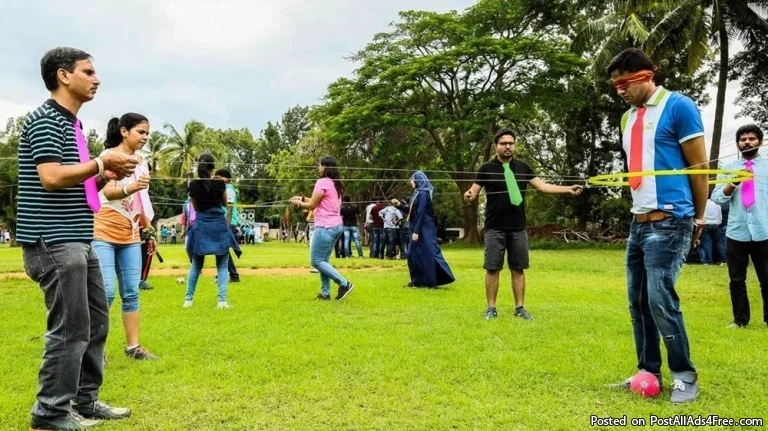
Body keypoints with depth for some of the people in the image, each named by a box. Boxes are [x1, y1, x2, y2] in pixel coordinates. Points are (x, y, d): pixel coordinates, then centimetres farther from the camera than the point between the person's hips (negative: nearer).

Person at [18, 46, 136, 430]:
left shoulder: (72, 124, 18)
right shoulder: (45, 120, -10)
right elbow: (51, 178, -22)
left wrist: (105, 177, 7)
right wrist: (100, 163, -14)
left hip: (78, 240, 10)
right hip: (53, 242, -10)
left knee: (95, 323, 14)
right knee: (70, 329, -4)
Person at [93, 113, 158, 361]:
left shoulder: (141, 162, 12)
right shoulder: (109, 156, -10)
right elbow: (108, 192, -26)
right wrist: (130, 187, -45)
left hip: (130, 236, 7)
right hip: (104, 234, -7)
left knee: (131, 293, 7)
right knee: (106, 292, -10)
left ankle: (133, 346, 14)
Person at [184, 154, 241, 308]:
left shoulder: (193, 185, -1)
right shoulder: (219, 183, -7)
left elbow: (195, 207, 10)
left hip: (201, 225, 2)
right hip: (219, 225, -2)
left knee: (196, 265, 13)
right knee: (222, 265, 3)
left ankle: (189, 299, 13)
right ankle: (222, 300, -6)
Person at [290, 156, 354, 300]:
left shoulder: (322, 182, -12)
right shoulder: (335, 184, 15)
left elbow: (312, 205, -9)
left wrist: (298, 203, 9)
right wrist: (302, 198, 20)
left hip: (325, 227, -10)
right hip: (336, 226, 10)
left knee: (316, 261, -4)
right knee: (323, 260, 13)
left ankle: (344, 284, -8)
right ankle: (325, 293, 13)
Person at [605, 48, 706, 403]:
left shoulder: (678, 107, -7)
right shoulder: (628, 117, 16)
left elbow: (699, 166, -6)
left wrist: (698, 218, -1)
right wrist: (638, 209, 15)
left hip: (669, 222, -8)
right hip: (638, 222, 8)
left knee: (661, 300, -9)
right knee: (638, 301, 9)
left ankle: (685, 376, 7)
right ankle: (648, 372, 20)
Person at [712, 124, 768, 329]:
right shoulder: (729, 168, 11)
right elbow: (717, 197, 3)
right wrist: (733, 183, -11)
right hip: (736, 233, 2)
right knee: (737, 280, 8)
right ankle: (740, 320, 18)